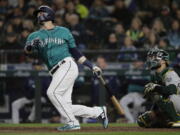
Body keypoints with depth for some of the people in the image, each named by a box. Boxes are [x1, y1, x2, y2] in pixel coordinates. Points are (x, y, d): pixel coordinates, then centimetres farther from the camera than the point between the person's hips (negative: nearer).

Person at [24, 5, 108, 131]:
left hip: (67, 66, -4)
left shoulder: (63, 31, 11)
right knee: (66, 107, -4)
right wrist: (31, 45, -29)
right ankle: (99, 112, 11)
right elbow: (27, 49, -5)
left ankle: (72, 122, -20)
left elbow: (75, 51, 15)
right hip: (57, 73, 4)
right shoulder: (35, 36, 15)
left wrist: (92, 66, 12)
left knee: (52, 92, -24)